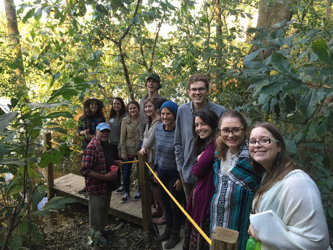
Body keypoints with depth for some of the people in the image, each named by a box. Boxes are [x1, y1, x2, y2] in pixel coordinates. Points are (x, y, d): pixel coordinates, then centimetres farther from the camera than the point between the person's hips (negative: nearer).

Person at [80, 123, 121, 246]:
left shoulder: (106, 144, 5)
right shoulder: (91, 148, -25)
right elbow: (85, 170, -29)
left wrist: (114, 162, 4)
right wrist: (104, 177, -30)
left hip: (108, 185, 9)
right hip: (97, 187, -9)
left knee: (104, 210, 26)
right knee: (96, 213, 11)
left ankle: (102, 230, 46)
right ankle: (97, 236, 31)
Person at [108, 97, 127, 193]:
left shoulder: (124, 117, -16)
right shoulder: (112, 116, 9)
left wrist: (120, 148, -18)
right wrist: (109, 141, 13)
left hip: (120, 145, -7)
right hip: (112, 144, 8)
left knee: (123, 165, 4)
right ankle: (117, 183, 32)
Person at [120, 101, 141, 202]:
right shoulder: (125, 120, -2)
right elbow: (122, 137, -1)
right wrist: (123, 152, -4)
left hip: (140, 150, 0)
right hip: (129, 150, 0)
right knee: (126, 173, 4)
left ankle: (139, 192, 31)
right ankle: (126, 193, 26)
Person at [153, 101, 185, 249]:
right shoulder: (158, 128, -2)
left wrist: (181, 178, -14)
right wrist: (155, 169, 13)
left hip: (175, 174, -5)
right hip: (162, 172, 6)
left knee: (175, 205, 11)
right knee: (165, 203, 19)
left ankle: (175, 234, 30)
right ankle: (168, 230, 38)